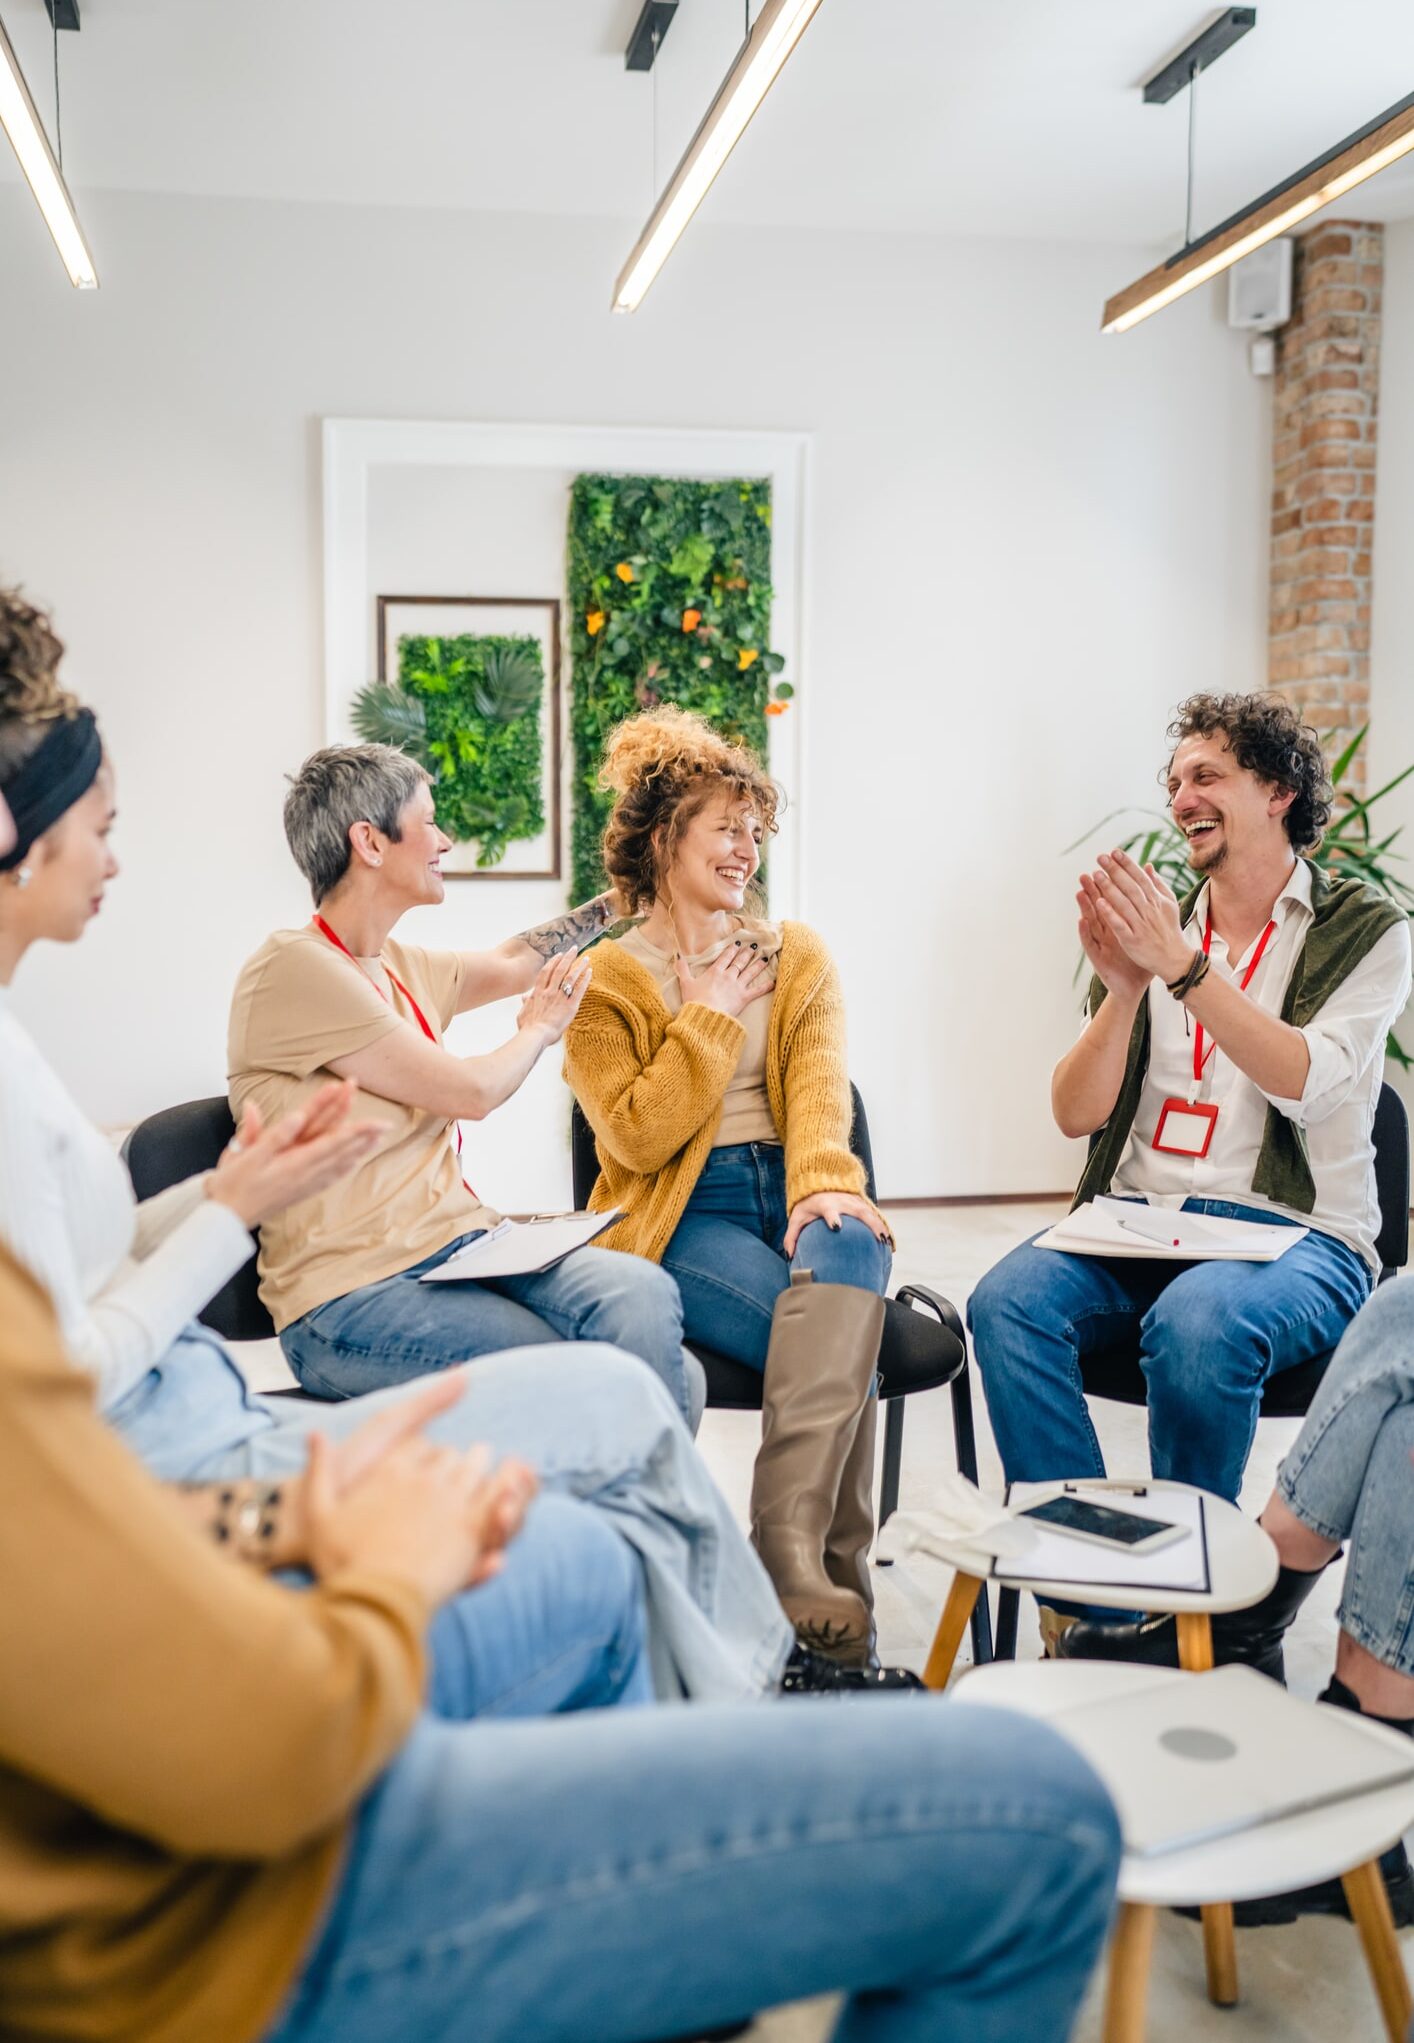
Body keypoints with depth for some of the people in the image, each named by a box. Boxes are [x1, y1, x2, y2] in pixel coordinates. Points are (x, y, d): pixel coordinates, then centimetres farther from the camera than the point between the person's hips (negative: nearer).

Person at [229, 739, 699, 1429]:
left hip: (460, 1245, 8)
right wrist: (540, 1028, 11)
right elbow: (471, 1091, -9)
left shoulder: (401, 967, 16)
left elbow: (510, 964, 36)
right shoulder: (296, 967, -11)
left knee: (644, 1298, -22)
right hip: (351, 1296, -7)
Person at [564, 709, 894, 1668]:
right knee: (843, 1340, -32)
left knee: (848, 1249, -36)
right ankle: (831, 1576, -30)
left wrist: (825, 1182, -22)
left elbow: (819, 1085, -1)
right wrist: (710, 1018, -2)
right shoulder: (606, 979, 7)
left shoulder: (798, 954, 18)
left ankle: (793, 1550, -42)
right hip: (682, 1219, -2)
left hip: (794, 1193, 3)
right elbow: (637, 1138, -4)